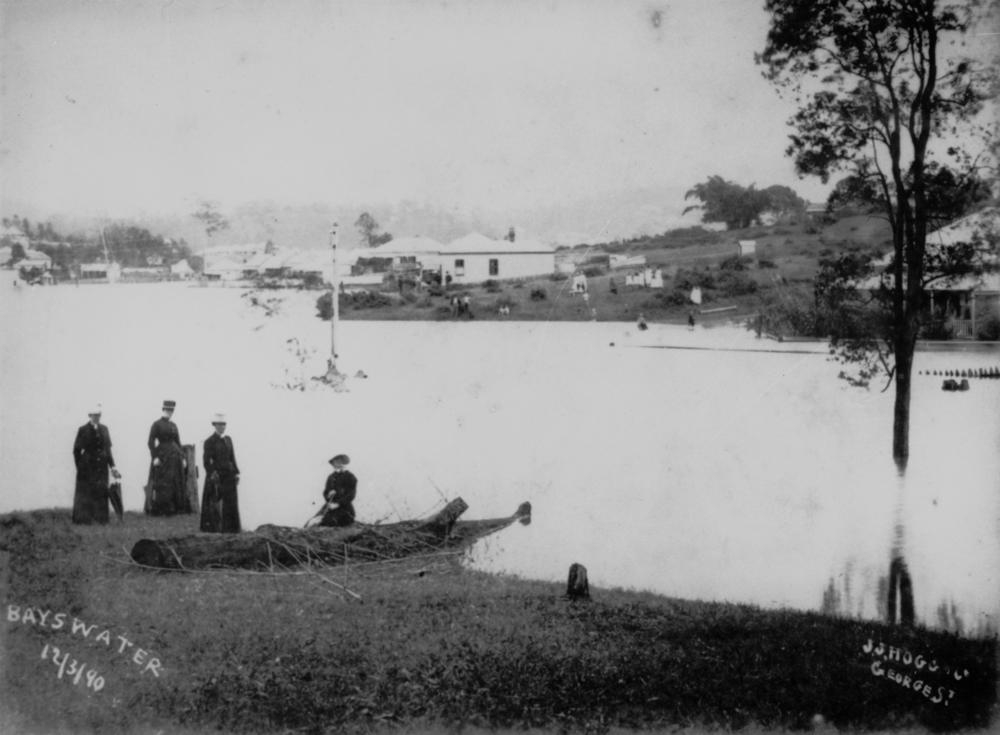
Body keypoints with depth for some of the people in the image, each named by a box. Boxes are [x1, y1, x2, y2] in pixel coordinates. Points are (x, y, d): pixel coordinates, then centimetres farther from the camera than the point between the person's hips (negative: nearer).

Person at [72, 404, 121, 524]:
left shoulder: (104, 429, 10)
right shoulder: (83, 430, -3)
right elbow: (76, 450, -1)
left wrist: (112, 466, 7)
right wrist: (79, 467, -4)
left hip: (101, 467, 4)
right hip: (87, 468, -4)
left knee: (101, 492, 4)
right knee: (85, 493, -2)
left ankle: (99, 519, 9)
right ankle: (83, 519, 3)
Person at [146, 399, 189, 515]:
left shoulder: (173, 425, 14)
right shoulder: (156, 424, -4)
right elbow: (151, 442, -10)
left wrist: (182, 458, 9)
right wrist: (155, 457, -18)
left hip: (175, 457, 6)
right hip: (162, 457, -6)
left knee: (177, 483, 4)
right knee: (161, 484, -7)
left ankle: (177, 508, 8)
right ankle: (158, 510, -2)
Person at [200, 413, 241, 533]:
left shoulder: (228, 439, 12)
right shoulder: (209, 442, -5)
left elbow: (232, 457, 13)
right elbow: (206, 461, -10)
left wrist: (236, 473, 7)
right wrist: (212, 474, -19)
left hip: (229, 475, 5)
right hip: (216, 475, -5)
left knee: (231, 504, 4)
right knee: (214, 504, 1)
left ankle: (229, 528, 9)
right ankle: (212, 528, 9)